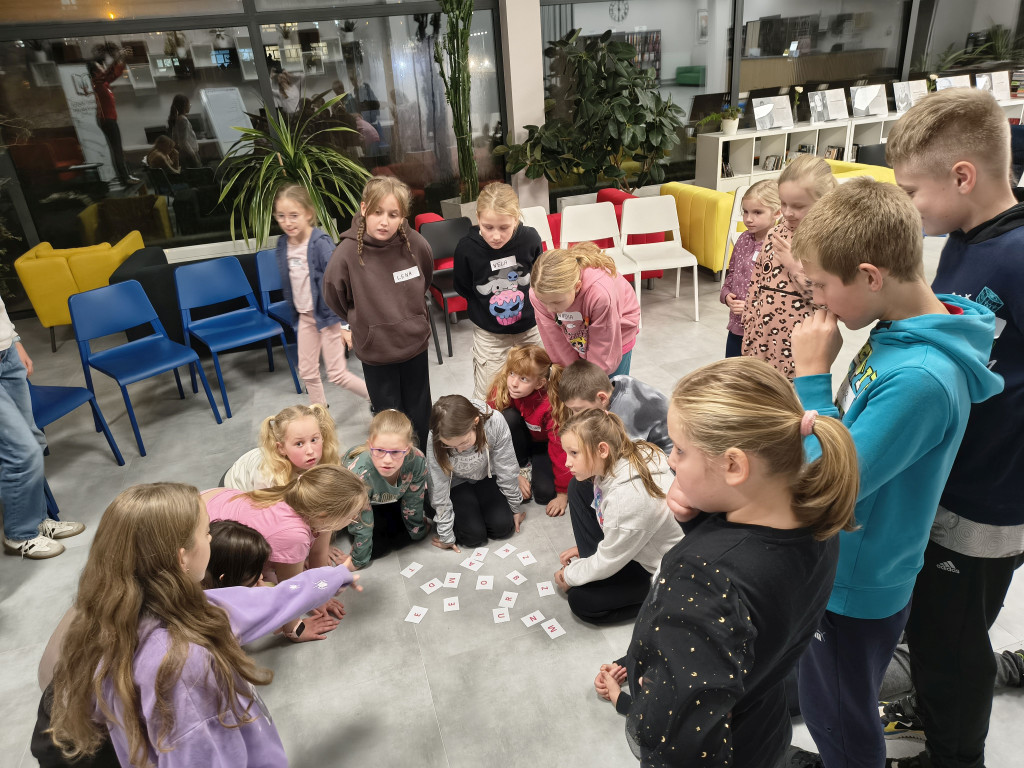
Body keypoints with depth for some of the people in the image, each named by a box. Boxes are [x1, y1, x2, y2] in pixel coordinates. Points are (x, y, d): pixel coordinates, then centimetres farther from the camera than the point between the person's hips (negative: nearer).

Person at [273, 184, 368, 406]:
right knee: (307, 372, 15)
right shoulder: (283, 245, 0)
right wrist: (294, 313, 19)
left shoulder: (321, 243, -21)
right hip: (305, 316, 7)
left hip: (327, 314, -7)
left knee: (337, 374, 0)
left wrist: (344, 322, -22)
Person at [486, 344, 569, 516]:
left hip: (543, 445, -2)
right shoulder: (501, 390, -26)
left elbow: (560, 447, -26)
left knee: (544, 494, -24)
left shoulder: (551, 404, -34)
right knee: (509, 417, -32)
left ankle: (534, 466, 10)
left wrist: (562, 493, -19)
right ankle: (523, 467, -8)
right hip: (519, 441, 2)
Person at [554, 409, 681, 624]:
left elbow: (608, 562, -22)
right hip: (639, 544, 9)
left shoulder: (627, 496, -38)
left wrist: (569, 575, -5)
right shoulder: (624, 457, -14)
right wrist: (583, 548, 11)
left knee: (581, 602, -5)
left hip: (663, 570, -8)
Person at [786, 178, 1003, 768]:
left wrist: (812, 376, -25)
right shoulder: (898, 331, -4)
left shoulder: (921, 378, -33)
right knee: (826, 709, 32)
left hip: (857, 587, -8)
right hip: (836, 564, 8)